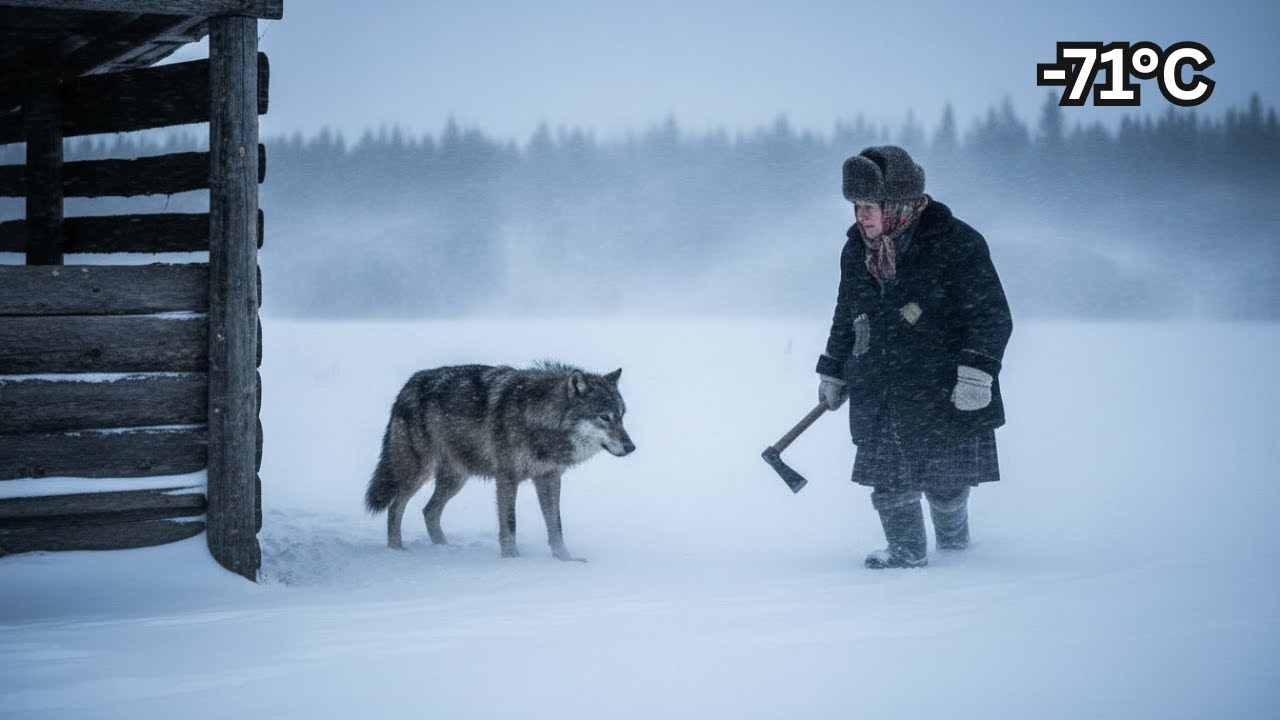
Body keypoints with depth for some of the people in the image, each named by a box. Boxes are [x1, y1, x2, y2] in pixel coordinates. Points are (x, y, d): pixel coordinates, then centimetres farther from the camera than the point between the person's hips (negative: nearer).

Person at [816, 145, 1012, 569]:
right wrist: (833, 373, 23)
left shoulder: (955, 244, -11)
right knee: (889, 482, 0)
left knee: (945, 483, 5)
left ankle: (955, 546, 30)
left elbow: (992, 314, -10)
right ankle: (906, 552, 17)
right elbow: (846, 318, 21)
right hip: (878, 397, 4)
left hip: (943, 392, -4)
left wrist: (977, 371, -19)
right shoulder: (856, 251, 7)